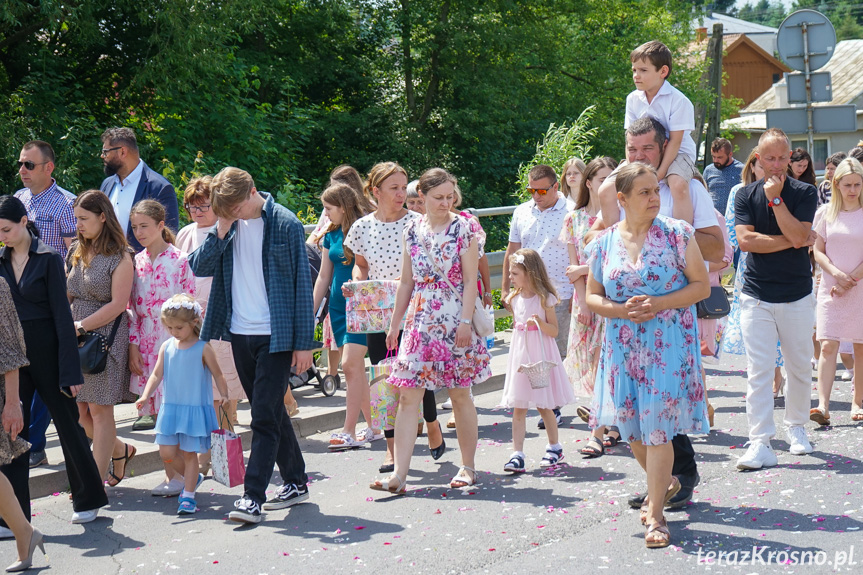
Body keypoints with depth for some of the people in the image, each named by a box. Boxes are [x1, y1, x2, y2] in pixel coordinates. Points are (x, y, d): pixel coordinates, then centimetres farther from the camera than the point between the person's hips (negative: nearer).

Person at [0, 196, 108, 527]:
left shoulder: (48, 259, -7)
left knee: (68, 424, 7)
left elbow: (62, 314, -9)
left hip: (46, 351, -4)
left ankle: (88, 499, 23)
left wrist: (69, 371, -11)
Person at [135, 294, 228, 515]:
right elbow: (156, 374, 9)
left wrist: (223, 395, -12)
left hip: (195, 409, -4)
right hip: (170, 408, 4)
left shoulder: (203, 349, -6)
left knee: (189, 452, 0)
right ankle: (192, 477, 28)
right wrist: (146, 395, -4)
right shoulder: (166, 347, 5)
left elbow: (217, 375, 0)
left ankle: (188, 495, 11)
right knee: (167, 453, 2)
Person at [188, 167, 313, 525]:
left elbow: (302, 283, -7)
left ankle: (253, 496, -6)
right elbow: (199, 267, 1)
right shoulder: (229, 225, 5)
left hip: (276, 336, -6)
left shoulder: (285, 224, -9)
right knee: (270, 412, 14)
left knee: (265, 415, -8)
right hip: (240, 334, 6)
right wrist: (221, 232, -14)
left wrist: (305, 342, -8)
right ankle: (295, 482, 27)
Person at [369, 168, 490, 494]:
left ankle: (468, 467, 20)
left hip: (454, 320, -4)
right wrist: (394, 324, 14)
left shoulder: (462, 228, -3)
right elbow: (407, 281, 14)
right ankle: (399, 475, -6)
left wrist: (466, 321, -14)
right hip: (419, 321, 4)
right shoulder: (413, 230, 9)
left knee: (460, 394, 6)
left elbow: (470, 280, -6)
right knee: (408, 396, -4)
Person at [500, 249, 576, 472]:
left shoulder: (544, 298, -8)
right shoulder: (515, 299, 8)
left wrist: (540, 322, -24)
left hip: (541, 357, -5)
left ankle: (555, 448, 22)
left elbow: (554, 331, -6)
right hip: (520, 356, 5)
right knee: (518, 407, -2)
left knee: (544, 406, 4)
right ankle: (517, 454, -3)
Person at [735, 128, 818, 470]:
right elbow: (745, 240, -9)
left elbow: (798, 236, -14)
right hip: (757, 296, 0)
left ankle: (796, 427, 29)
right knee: (758, 371, -6)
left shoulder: (804, 193, 0)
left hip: (797, 294, 0)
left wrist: (775, 198, -16)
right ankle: (761, 444, -7)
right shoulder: (746, 195, 4)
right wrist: (791, 242, -11)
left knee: (799, 367, 10)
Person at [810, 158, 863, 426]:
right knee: (828, 346, -9)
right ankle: (823, 406, -14)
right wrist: (836, 274, -10)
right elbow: (818, 251, 5)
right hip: (830, 288, 1)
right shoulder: (825, 213, 5)